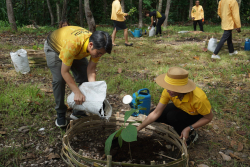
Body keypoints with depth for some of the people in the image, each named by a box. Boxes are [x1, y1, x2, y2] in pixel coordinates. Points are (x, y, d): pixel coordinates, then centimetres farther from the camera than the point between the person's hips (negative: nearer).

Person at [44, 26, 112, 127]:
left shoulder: (97, 46, -29)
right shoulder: (72, 44, -46)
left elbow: (91, 70, -22)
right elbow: (64, 72, -38)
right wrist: (77, 92, -43)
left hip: (77, 52, 5)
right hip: (54, 47, -5)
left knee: (85, 79, -5)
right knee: (59, 80, -20)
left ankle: (78, 111, 9)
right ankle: (60, 114, -1)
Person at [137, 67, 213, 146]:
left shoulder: (199, 98, -39)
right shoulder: (168, 91, -27)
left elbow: (209, 117, -21)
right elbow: (156, 113, -21)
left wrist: (189, 129, -28)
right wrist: (137, 129, -25)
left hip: (196, 116, -5)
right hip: (180, 109, 5)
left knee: (172, 116, -31)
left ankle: (192, 134, -4)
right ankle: (179, 125, 9)